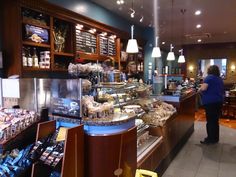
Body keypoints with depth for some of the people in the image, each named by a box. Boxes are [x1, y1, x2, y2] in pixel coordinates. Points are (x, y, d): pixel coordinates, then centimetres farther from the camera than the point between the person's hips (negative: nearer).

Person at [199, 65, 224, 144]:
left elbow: (203, 88, -23)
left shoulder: (209, 77, -10)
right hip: (219, 101, 8)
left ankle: (210, 139, 8)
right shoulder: (220, 79, 14)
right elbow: (221, 91, 23)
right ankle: (215, 138, 24)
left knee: (210, 121, 1)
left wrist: (200, 90, -3)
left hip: (210, 102, -8)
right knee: (215, 120, 15)